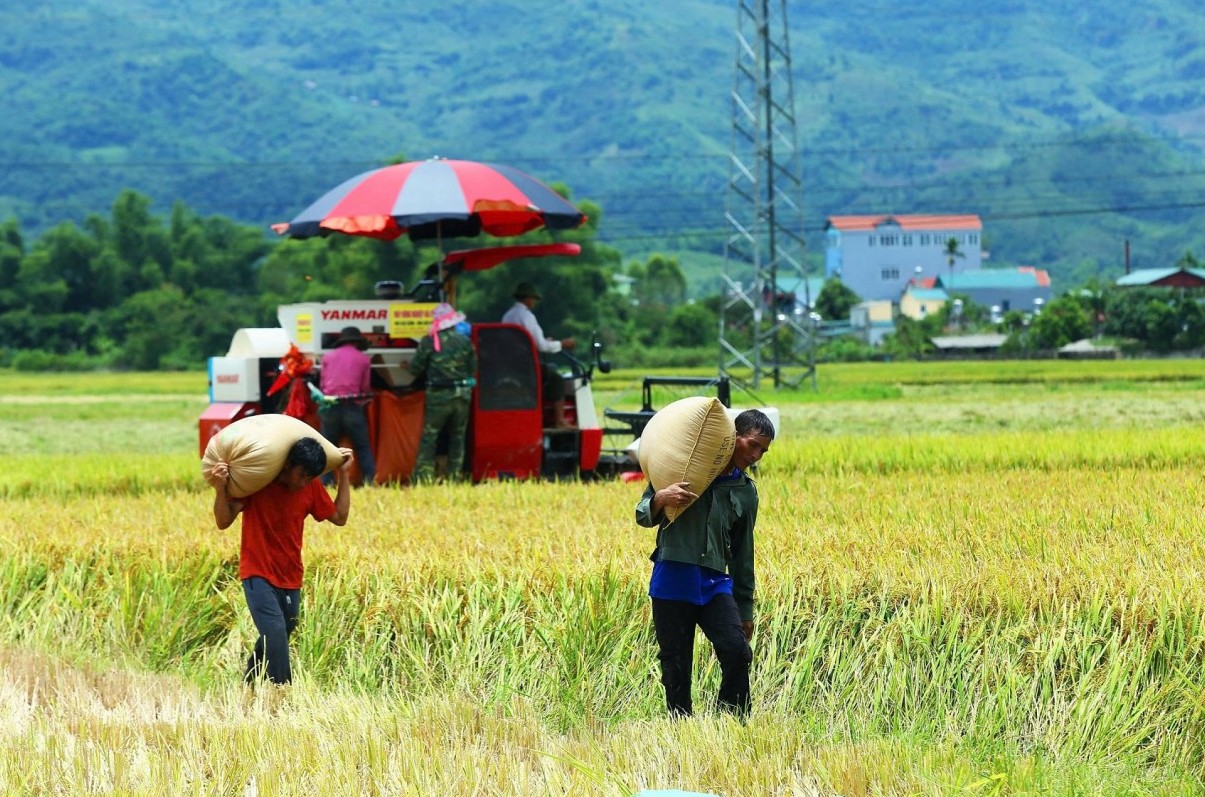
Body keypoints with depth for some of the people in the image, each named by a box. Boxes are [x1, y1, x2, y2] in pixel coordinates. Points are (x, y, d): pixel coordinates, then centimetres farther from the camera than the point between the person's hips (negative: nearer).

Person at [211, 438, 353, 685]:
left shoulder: (311, 487, -1)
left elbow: (339, 517, 10)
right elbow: (223, 521, -13)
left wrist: (344, 475, 4)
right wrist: (220, 487, -29)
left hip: (290, 579, 5)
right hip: (258, 574, -5)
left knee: (275, 637, 15)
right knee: (275, 632, -22)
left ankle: (248, 684, 38)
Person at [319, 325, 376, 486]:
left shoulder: (328, 357, 13)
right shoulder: (363, 359, 9)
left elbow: (323, 384, 13)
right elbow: (366, 387, 11)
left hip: (330, 407, 1)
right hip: (352, 407, -1)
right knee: (363, 447, 7)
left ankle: (325, 483, 0)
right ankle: (370, 480, 0)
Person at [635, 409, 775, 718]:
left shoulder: (746, 492, 14)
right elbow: (643, 516, 4)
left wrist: (745, 609, 20)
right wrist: (661, 498, -19)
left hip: (715, 584, 3)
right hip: (672, 581, -3)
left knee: (737, 652, -17)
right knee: (676, 668, -2)